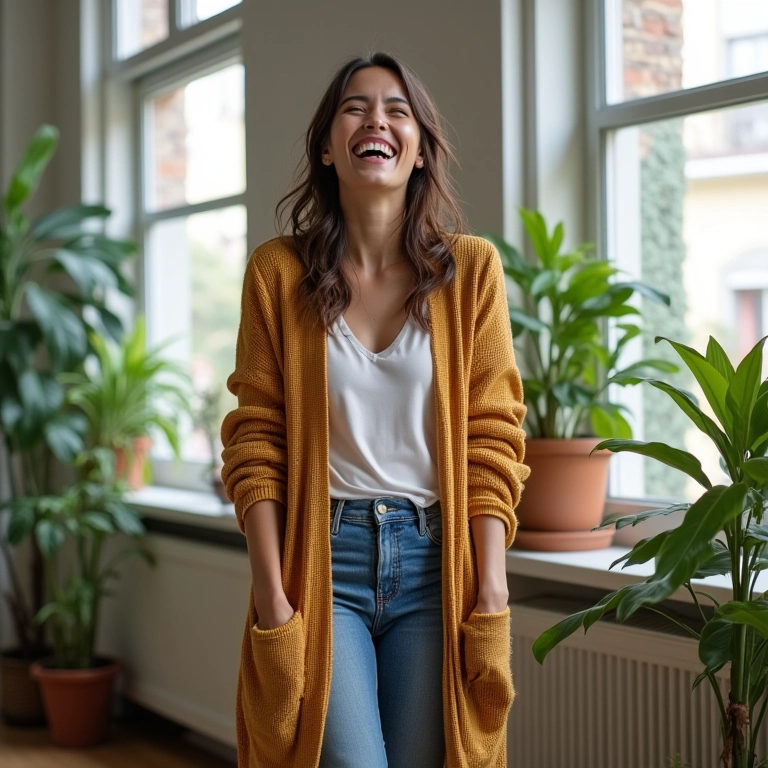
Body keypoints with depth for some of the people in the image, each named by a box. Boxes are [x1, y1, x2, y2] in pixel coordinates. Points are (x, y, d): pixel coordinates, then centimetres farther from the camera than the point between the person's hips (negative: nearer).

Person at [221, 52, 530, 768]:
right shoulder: (277, 271, 1)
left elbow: (492, 442, 0)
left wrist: (491, 597, -6)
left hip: (433, 557, 1)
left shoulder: (471, 268, 2)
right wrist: (273, 596, -7)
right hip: (323, 555, -1)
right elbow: (255, 443, 0)